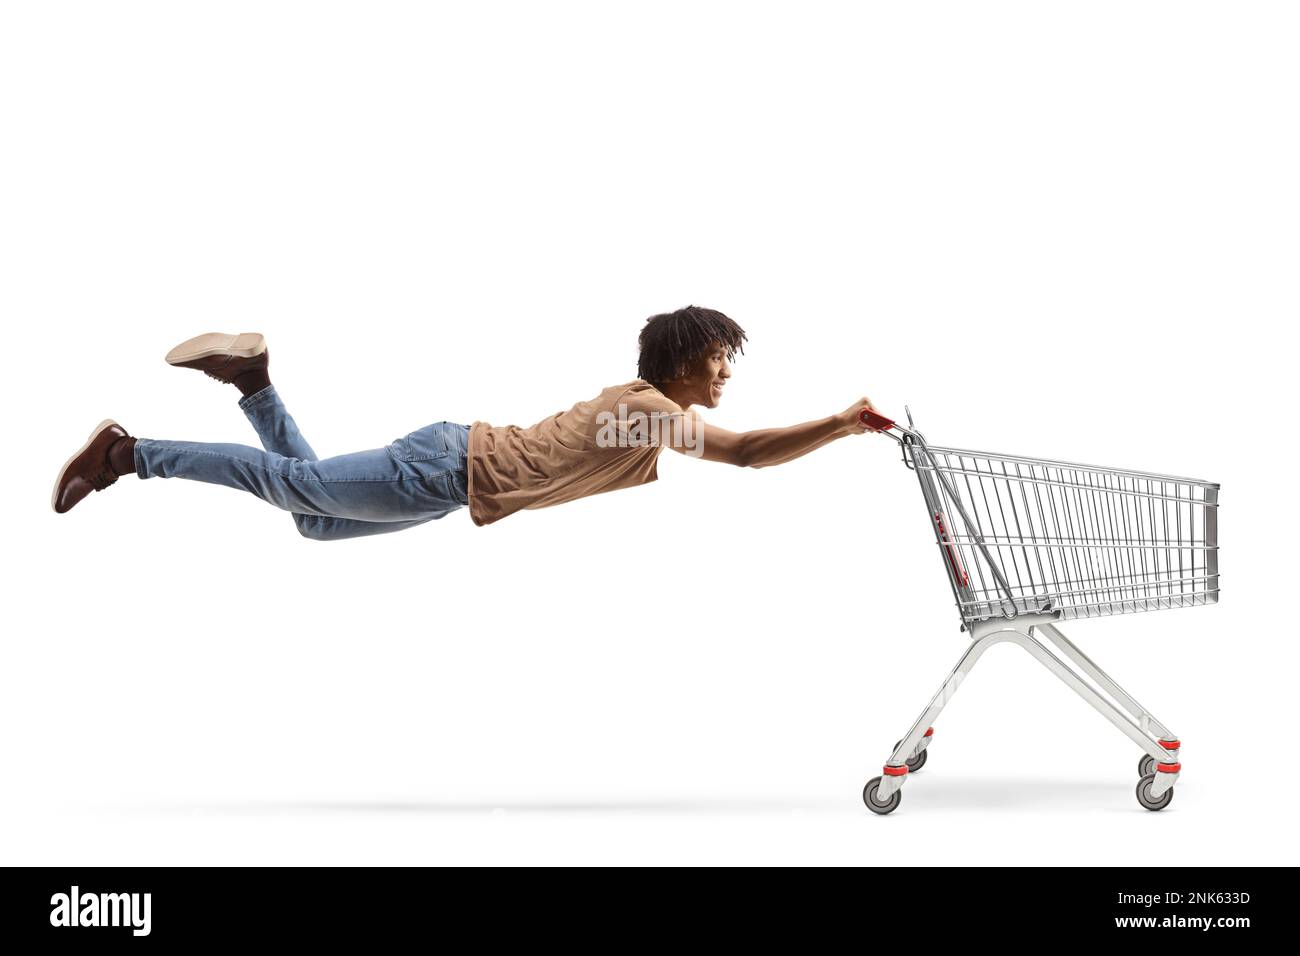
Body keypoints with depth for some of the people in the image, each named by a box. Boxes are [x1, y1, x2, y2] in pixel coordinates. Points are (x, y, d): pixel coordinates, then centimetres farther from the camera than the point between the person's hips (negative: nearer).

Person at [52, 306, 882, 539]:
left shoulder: (640, 399, 10)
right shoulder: (651, 410, -17)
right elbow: (748, 454, -28)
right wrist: (844, 423, -26)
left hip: (458, 463, 8)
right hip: (452, 469, -8)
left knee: (312, 511, 20)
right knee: (303, 488, 0)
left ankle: (253, 381, 17)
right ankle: (129, 453, 7)